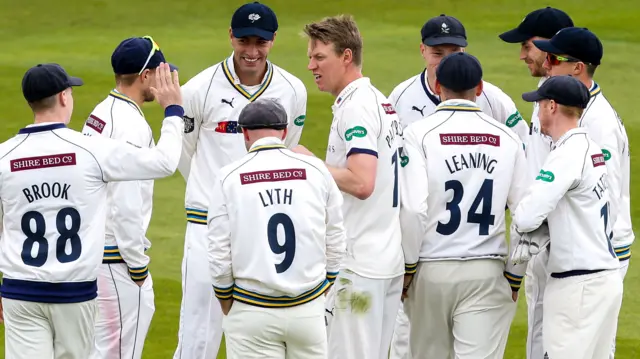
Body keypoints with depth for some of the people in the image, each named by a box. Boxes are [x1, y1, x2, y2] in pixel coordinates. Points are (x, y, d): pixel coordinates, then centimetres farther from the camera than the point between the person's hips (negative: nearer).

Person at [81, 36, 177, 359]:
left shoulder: (100, 114, 12)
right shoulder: (131, 125, -19)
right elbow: (125, 202, -23)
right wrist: (138, 264, -16)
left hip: (92, 245, 10)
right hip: (116, 256, -10)